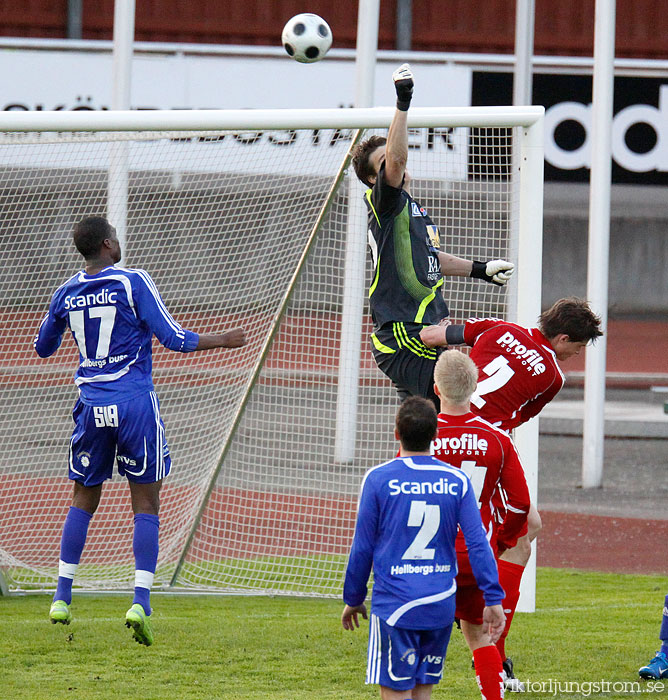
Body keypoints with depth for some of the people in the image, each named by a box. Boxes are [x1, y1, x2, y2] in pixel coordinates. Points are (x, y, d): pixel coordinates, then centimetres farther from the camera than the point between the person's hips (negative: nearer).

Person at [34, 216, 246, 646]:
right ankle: (141, 602, -11)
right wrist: (223, 341, 6)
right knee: (146, 504, 0)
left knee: (84, 501, 16)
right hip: (135, 403, -4)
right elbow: (173, 339, -8)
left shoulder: (67, 293, 5)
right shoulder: (133, 282, -7)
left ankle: (62, 598, 13)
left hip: (92, 406, 4)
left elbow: (43, 347, 20)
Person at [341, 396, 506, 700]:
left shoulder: (378, 479, -6)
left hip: (394, 606, -4)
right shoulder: (457, 481, 2)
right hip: (441, 606, 4)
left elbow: (362, 549, -1)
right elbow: (478, 544, -1)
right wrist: (493, 598, 4)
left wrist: (353, 599, 11)